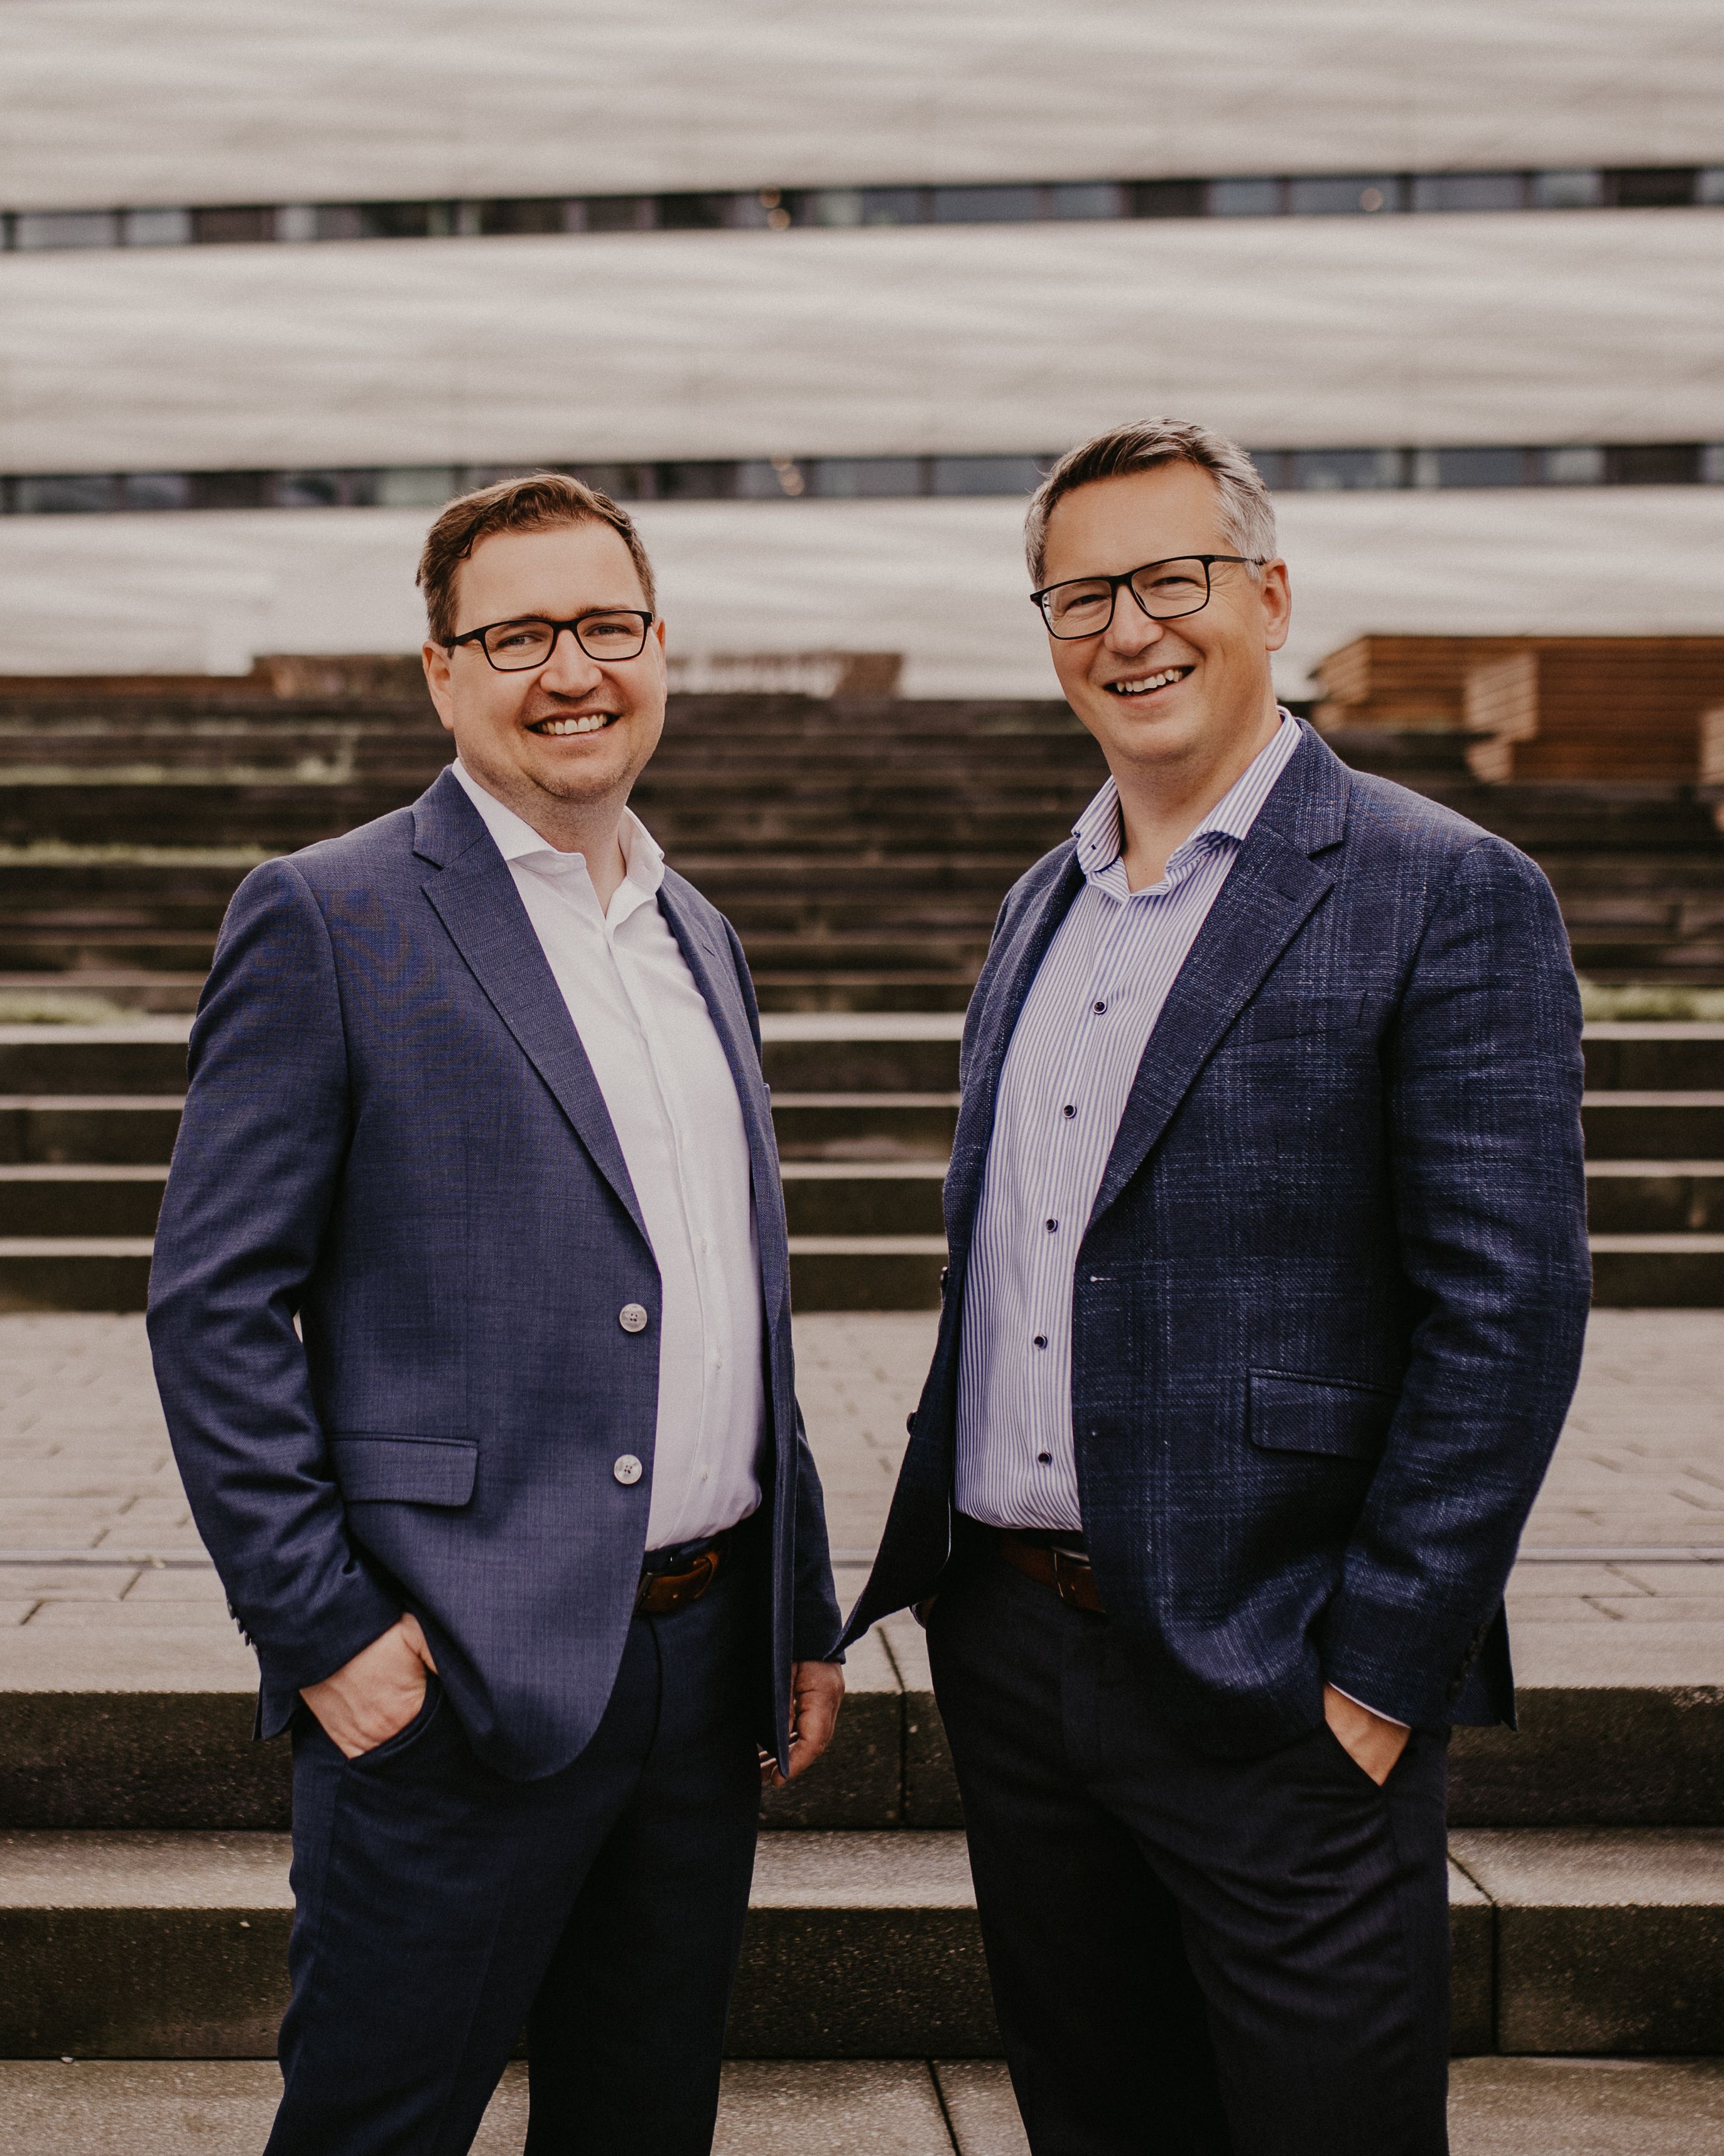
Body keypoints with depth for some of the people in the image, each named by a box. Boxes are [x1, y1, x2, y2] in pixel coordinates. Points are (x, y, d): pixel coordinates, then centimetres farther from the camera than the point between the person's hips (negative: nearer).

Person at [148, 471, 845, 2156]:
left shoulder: (698, 938, 14)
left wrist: (804, 1619, 16)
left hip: (708, 1666, 7)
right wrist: (319, 1628, -14)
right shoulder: (328, 919, -7)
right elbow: (212, 1304, -10)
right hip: (459, 1687, -6)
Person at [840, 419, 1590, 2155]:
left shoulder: (1448, 898, -10)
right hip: (1008, 1649, 7)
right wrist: (945, 1569, 13)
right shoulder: (1041, 905, 12)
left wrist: (1379, 1678, -15)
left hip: (1268, 1686, -6)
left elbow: (1508, 1315, -14)